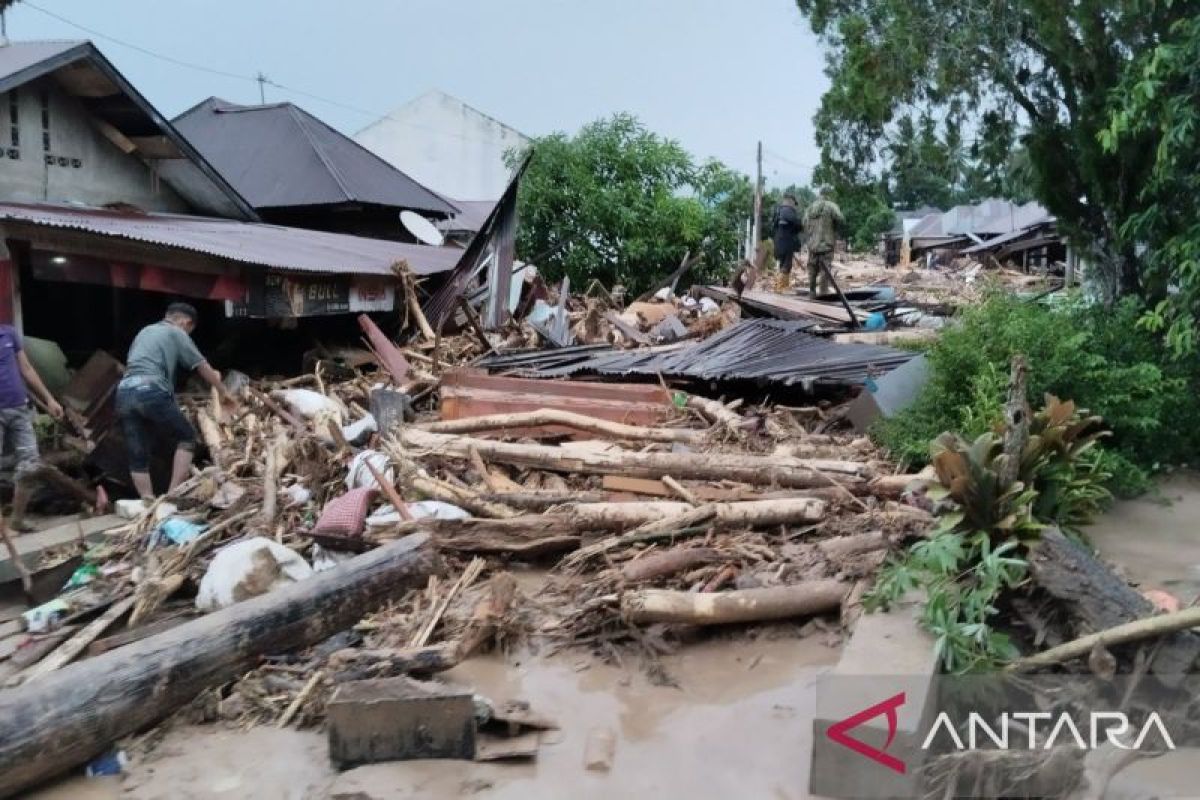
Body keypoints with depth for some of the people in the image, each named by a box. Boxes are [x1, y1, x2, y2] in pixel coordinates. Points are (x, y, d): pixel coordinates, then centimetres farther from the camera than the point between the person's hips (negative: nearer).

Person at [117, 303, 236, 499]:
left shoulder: (144, 331, 30)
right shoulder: (176, 333, 11)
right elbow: (203, 368, 13)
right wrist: (223, 391, 26)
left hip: (124, 393, 6)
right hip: (150, 391, -6)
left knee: (138, 457, 8)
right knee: (187, 436, 9)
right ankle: (173, 494, 0)